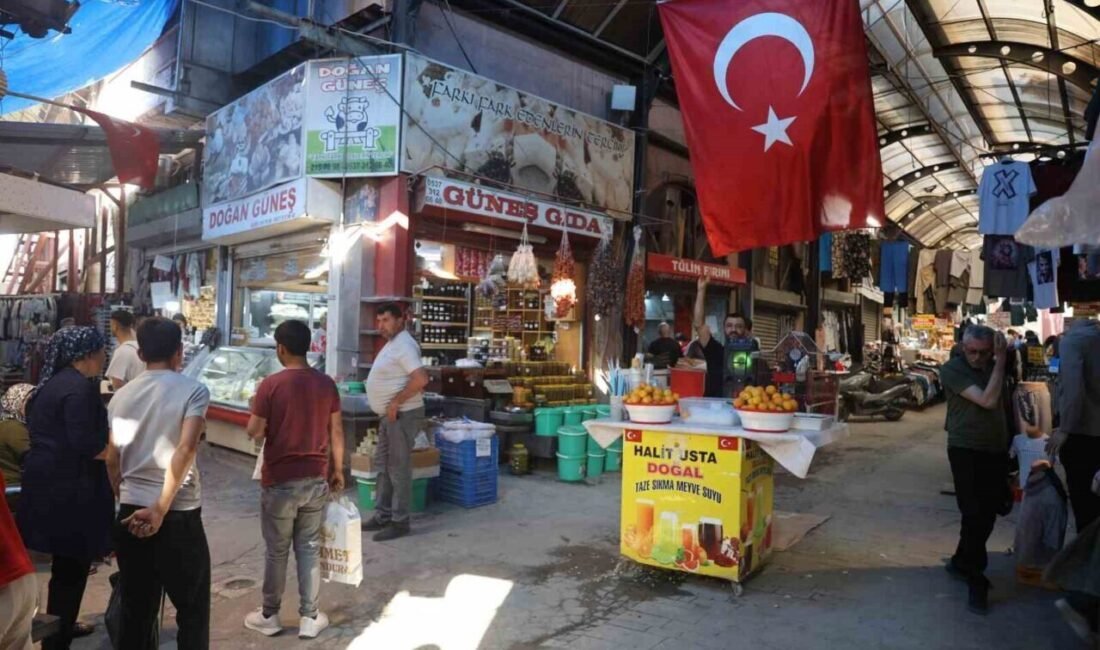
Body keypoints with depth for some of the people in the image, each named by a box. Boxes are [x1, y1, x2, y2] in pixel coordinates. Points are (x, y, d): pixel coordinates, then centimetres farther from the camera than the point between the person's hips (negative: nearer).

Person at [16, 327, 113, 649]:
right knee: (71, 568, 1)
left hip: (50, 481, 10)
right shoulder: (80, 387, -18)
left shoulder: (53, 382, 13)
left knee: (66, 565, 23)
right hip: (68, 488, -10)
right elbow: (84, 444, -24)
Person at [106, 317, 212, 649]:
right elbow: (186, 448, -21)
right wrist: (160, 509, -17)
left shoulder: (122, 395, 6)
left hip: (130, 513, 5)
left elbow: (112, 459, 10)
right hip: (179, 514, -5)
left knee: (135, 608, 16)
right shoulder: (193, 390, -9)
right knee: (192, 609, 9)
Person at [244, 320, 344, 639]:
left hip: (280, 481, -3)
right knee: (309, 548, 12)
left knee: (277, 551, 12)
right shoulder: (327, 384, -2)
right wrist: (337, 470, 14)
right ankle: (309, 618, 19)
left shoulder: (271, 385, -13)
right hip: (316, 479, 3)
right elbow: (336, 431, 3)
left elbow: (254, 432, -9)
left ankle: (269, 615, 27)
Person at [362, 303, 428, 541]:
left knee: (398, 469, -3)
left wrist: (396, 402, -22)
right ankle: (383, 515, 26)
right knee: (383, 465, 16)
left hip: (402, 415, -11)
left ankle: (399, 522, 5)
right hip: (390, 416, 11)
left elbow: (421, 379, -29)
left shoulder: (404, 345, -18)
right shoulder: (392, 344, 15)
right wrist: (392, 405, 15)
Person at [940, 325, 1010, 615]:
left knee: (987, 513, 14)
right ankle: (976, 581, 3)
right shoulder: (952, 370, -12)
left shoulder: (995, 367, 7)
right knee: (976, 514, -7)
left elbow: (1004, 404, 20)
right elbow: (988, 400, -23)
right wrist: (1000, 362, -20)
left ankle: (961, 561, 33)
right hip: (967, 450, -6)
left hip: (996, 450, 6)